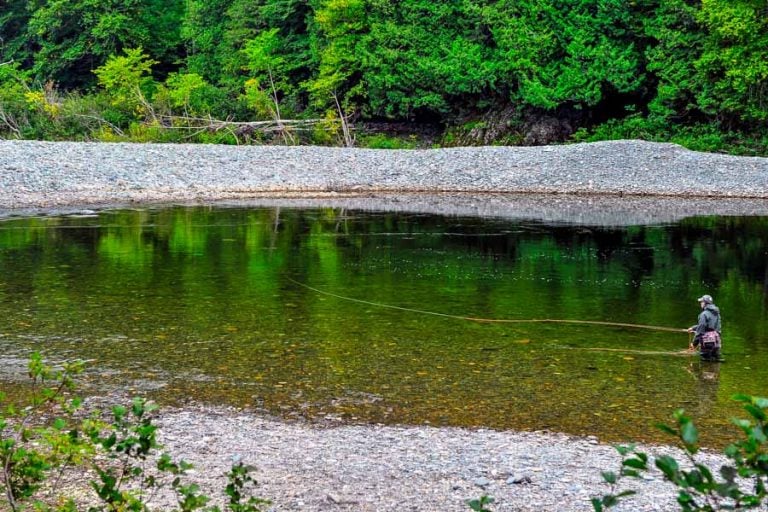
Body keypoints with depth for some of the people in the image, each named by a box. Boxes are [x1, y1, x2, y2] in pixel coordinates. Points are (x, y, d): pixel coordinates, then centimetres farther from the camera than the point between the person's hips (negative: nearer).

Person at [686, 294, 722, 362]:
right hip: (716, 341, 8)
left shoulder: (704, 314, -12)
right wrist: (693, 328, 33)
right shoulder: (716, 314, 14)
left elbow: (700, 330, -14)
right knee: (716, 360, 11)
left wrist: (694, 343, -8)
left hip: (707, 341, -8)